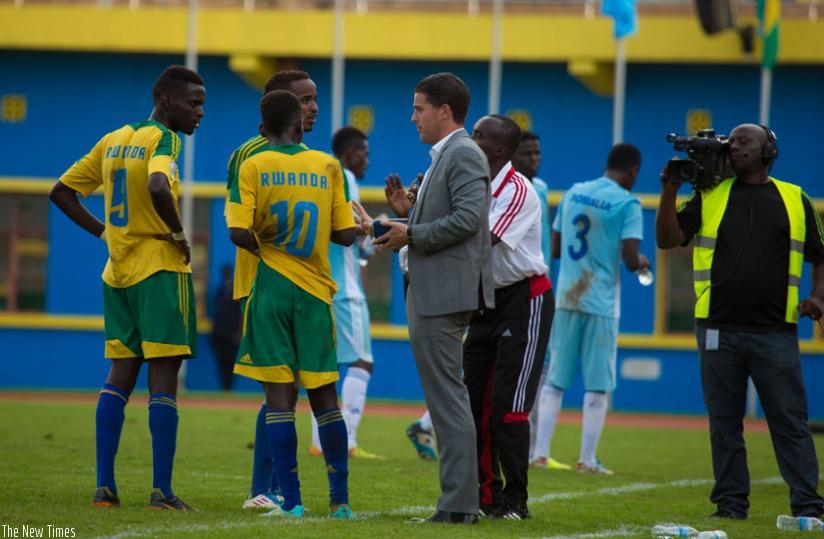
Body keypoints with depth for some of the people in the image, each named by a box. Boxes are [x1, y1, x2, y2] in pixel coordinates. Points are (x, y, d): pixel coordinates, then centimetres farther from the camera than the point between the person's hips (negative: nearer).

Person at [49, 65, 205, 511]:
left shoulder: (113, 141, 13)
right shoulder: (163, 139, -10)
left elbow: (61, 192, 18)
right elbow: (158, 186, -31)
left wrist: (104, 232, 14)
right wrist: (178, 232, -16)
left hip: (117, 273, 7)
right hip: (160, 269, -7)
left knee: (119, 377, 10)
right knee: (163, 380, -5)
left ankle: (104, 486, 6)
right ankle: (162, 491, -8)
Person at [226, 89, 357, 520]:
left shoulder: (253, 166, -4)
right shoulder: (328, 166, 2)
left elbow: (238, 233, -13)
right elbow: (346, 234, 0)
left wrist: (263, 245, 7)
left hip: (271, 289, -2)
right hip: (315, 290, 2)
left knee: (279, 397, 0)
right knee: (324, 396, 9)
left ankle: (291, 500, -5)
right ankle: (340, 500, 8)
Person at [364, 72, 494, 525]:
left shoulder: (464, 155, -12)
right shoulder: (444, 156, 19)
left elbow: (467, 218, -23)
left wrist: (412, 235, -15)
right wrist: (404, 228, 10)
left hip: (445, 296, -11)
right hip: (431, 295, 11)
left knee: (448, 399, -10)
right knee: (447, 400, 12)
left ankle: (458, 504, -9)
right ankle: (459, 499, 15)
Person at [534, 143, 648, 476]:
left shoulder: (573, 194, 10)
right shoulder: (627, 203, -8)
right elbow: (630, 260, -15)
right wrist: (641, 262, 6)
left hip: (565, 299, 5)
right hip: (601, 303, -5)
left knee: (554, 380, 8)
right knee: (597, 383, 2)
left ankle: (540, 452, 2)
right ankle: (587, 459, 1)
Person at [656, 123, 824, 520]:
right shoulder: (709, 196, 11)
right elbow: (667, 239, 3)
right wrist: (669, 191, -7)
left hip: (775, 333, -1)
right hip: (719, 331, 1)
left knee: (790, 421, -4)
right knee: (724, 422, 5)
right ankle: (731, 503, 11)